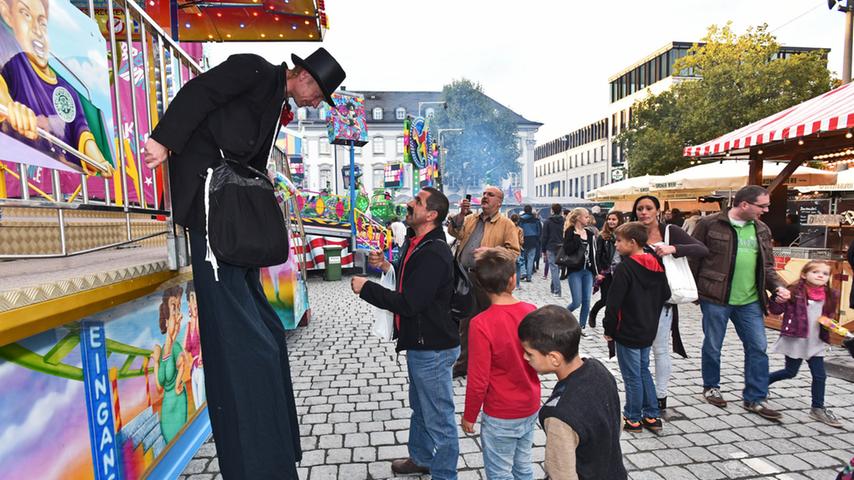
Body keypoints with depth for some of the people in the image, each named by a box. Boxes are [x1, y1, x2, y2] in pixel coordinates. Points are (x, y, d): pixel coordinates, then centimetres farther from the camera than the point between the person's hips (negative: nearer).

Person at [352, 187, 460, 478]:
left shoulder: (434, 254, -25)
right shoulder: (415, 244, 9)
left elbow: (408, 304, -27)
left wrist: (365, 288, -17)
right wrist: (387, 267, 2)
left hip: (433, 349, -11)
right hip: (419, 344, 11)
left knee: (439, 418, 6)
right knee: (420, 408, 27)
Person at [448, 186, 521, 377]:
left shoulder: (506, 224, -2)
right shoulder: (470, 219, 14)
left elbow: (514, 251, -8)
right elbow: (454, 232, 2)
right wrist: (461, 213, -9)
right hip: (466, 276, 5)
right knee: (466, 322, 11)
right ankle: (464, 363, 23)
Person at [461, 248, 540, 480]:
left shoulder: (481, 324, -26)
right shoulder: (532, 311, -10)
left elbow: (478, 381, -20)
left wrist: (469, 416, -5)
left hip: (501, 417, -5)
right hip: (531, 408, 5)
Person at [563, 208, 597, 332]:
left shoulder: (589, 232, 9)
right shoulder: (570, 232, -7)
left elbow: (593, 253, 12)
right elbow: (567, 250, -20)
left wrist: (596, 271, 10)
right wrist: (577, 236, -21)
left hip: (588, 271, 5)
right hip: (575, 271, -5)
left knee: (586, 301, 5)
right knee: (577, 302, -5)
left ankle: (581, 327, 17)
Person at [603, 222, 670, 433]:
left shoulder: (625, 268, -20)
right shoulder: (656, 265, 3)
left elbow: (613, 303, -20)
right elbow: (665, 295, 12)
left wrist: (609, 330, -9)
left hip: (627, 333, -8)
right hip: (648, 331, 8)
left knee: (632, 376, 5)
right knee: (643, 371, 20)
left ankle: (633, 419, 19)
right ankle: (652, 416, 27)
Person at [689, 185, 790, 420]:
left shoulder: (761, 230, 10)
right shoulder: (709, 225, -9)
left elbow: (767, 265, 15)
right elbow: (693, 258, -6)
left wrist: (778, 286, -3)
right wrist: (693, 291, -5)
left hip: (750, 301, 5)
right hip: (715, 298, -5)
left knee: (758, 347, 7)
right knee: (712, 346, 9)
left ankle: (755, 398, 20)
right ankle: (711, 387, 30)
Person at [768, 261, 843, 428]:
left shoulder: (830, 296, 4)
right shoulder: (795, 291, -13)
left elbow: (830, 315, 19)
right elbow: (776, 310, -14)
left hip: (816, 342, 5)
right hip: (795, 339, -5)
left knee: (820, 375, 8)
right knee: (790, 372, 4)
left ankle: (818, 408, 23)